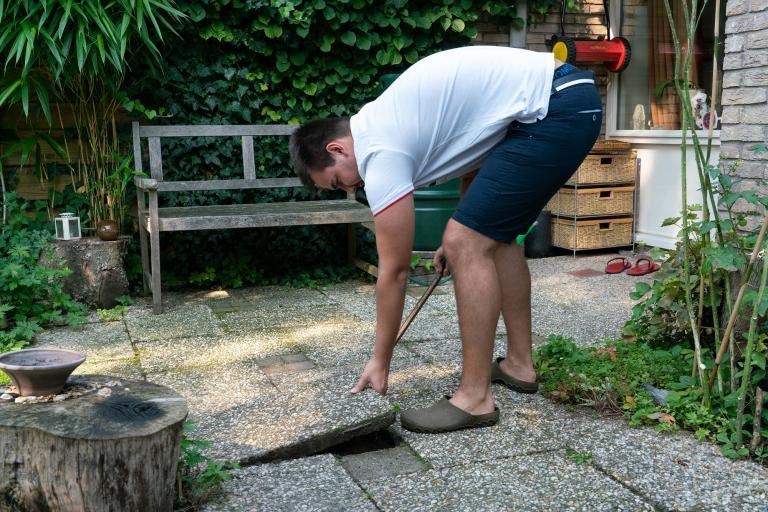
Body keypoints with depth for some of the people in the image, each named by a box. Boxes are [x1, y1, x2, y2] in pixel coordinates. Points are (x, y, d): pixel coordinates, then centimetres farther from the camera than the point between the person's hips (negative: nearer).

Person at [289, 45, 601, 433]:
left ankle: (475, 398, -5)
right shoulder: (382, 121, 16)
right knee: (493, 237, 18)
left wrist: (379, 361, 2)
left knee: (466, 244, -12)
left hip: (555, 109, -11)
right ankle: (519, 364, 26)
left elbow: (394, 271, -8)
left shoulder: (380, 153, -12)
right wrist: (463, 233, 22)